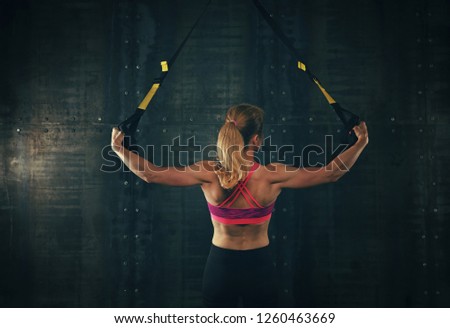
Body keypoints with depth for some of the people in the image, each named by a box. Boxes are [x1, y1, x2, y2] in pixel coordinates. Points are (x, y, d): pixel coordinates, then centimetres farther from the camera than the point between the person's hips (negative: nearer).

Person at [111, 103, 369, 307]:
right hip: (259, 267, -1)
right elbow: (331, 173, -11)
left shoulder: (209, 174, -15)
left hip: (220, 266, 1)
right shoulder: (272, 176, -18)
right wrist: (361, 144, 0)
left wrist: (119, 149, 3)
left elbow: (151, 173, -11)